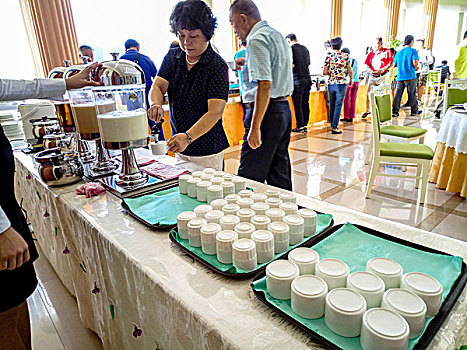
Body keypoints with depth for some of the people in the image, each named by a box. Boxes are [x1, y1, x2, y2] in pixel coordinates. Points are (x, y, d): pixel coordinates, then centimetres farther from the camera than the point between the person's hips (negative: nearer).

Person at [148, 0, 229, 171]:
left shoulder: (217, 65, -14)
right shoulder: (172, 57, 5)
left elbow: (215, 111, -24)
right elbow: (157, 86, -4)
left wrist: (188, 137, -37)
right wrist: (156, 104, -28)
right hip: (179, 146, 5)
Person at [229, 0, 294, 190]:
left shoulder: (256, 40, -12)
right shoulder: (278, 35, 18)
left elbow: (264, 85, -22)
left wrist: (255, 127, -24)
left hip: (267, 112, -10)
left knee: (249, 179, -6)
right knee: (280, 177, 15)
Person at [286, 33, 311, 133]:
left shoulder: (291, 48, -7)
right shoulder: (305, 49, 14)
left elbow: (291, 65, -13)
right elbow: (308, 64, 17)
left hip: (298, 80, -7)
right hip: (307, 78, 7)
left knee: (298, 105, -1)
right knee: (305, 103, 9)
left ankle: (300, 126, 2)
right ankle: (305, 125, 14)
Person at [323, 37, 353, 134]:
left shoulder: (328, 56, 0)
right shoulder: (345, 56, -4)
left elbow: (324, 72, -2)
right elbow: (350, 72, -1)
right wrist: (351, 81, 16)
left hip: (330, 84, 3)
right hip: (341, 84, -3)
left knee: (332, 105, 13)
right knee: (338, 106, 0)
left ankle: (332, 125, 23)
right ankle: (335, 127, -2)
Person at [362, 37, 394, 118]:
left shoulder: (387, 51, 2)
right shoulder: (372, 53, 11)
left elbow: (392, 63, -3)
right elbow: (367, 63, 11)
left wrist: (383, 69, -16)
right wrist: (370, 70, -8)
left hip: (383, 76, -3)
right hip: (373, 76, 3)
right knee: (369, 93, -1)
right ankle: (367, 110, 10)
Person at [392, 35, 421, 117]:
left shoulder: (398, 53, 11)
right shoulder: (413, 51, -4)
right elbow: (415, 63, -14)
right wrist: (416, 67, 7)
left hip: (400, 77, 4)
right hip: (410, 76, -4)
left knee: (398, 94, 2)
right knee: (412, 94, 6)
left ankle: (395, 111, -3)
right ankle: (414, 111, 15)